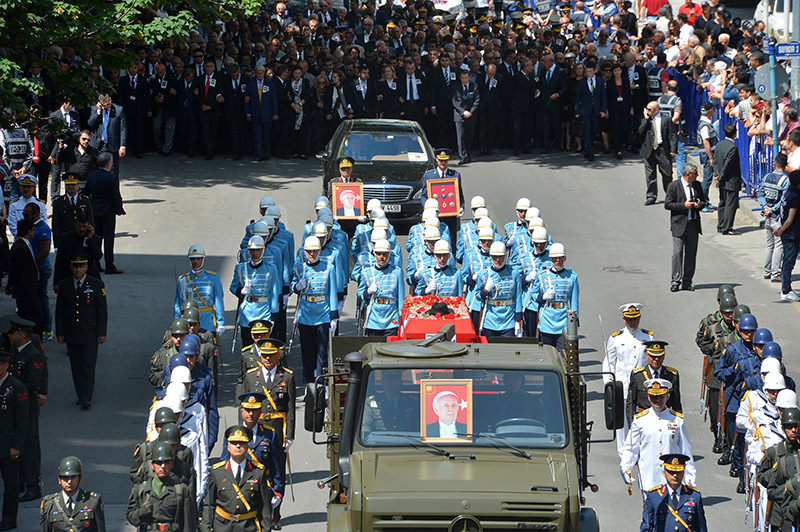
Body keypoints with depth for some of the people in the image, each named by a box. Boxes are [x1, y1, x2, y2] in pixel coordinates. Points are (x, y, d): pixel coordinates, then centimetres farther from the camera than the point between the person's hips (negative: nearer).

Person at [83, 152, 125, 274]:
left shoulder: (91, 176, 0)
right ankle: (109, 267, 1)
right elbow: (116, 197, -16)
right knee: (108, 239, 0)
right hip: (108, 212, -5)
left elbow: (85, 193, 7)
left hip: (93, 212, 5)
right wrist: (119, 210, 0)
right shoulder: (113, 178, -17)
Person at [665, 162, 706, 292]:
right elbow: (667, 204, -7)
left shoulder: (697, 185, 10)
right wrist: (683, 205, -17)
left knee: (691, 254, 6)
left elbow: (703, 201, 20)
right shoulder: (673, 186, -5)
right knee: (677, 253, -6)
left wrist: (699, 205, -4)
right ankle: (675, 281, 2)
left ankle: (687, 282, 13)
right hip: (679, 224, -5)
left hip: (694, 224, 5)